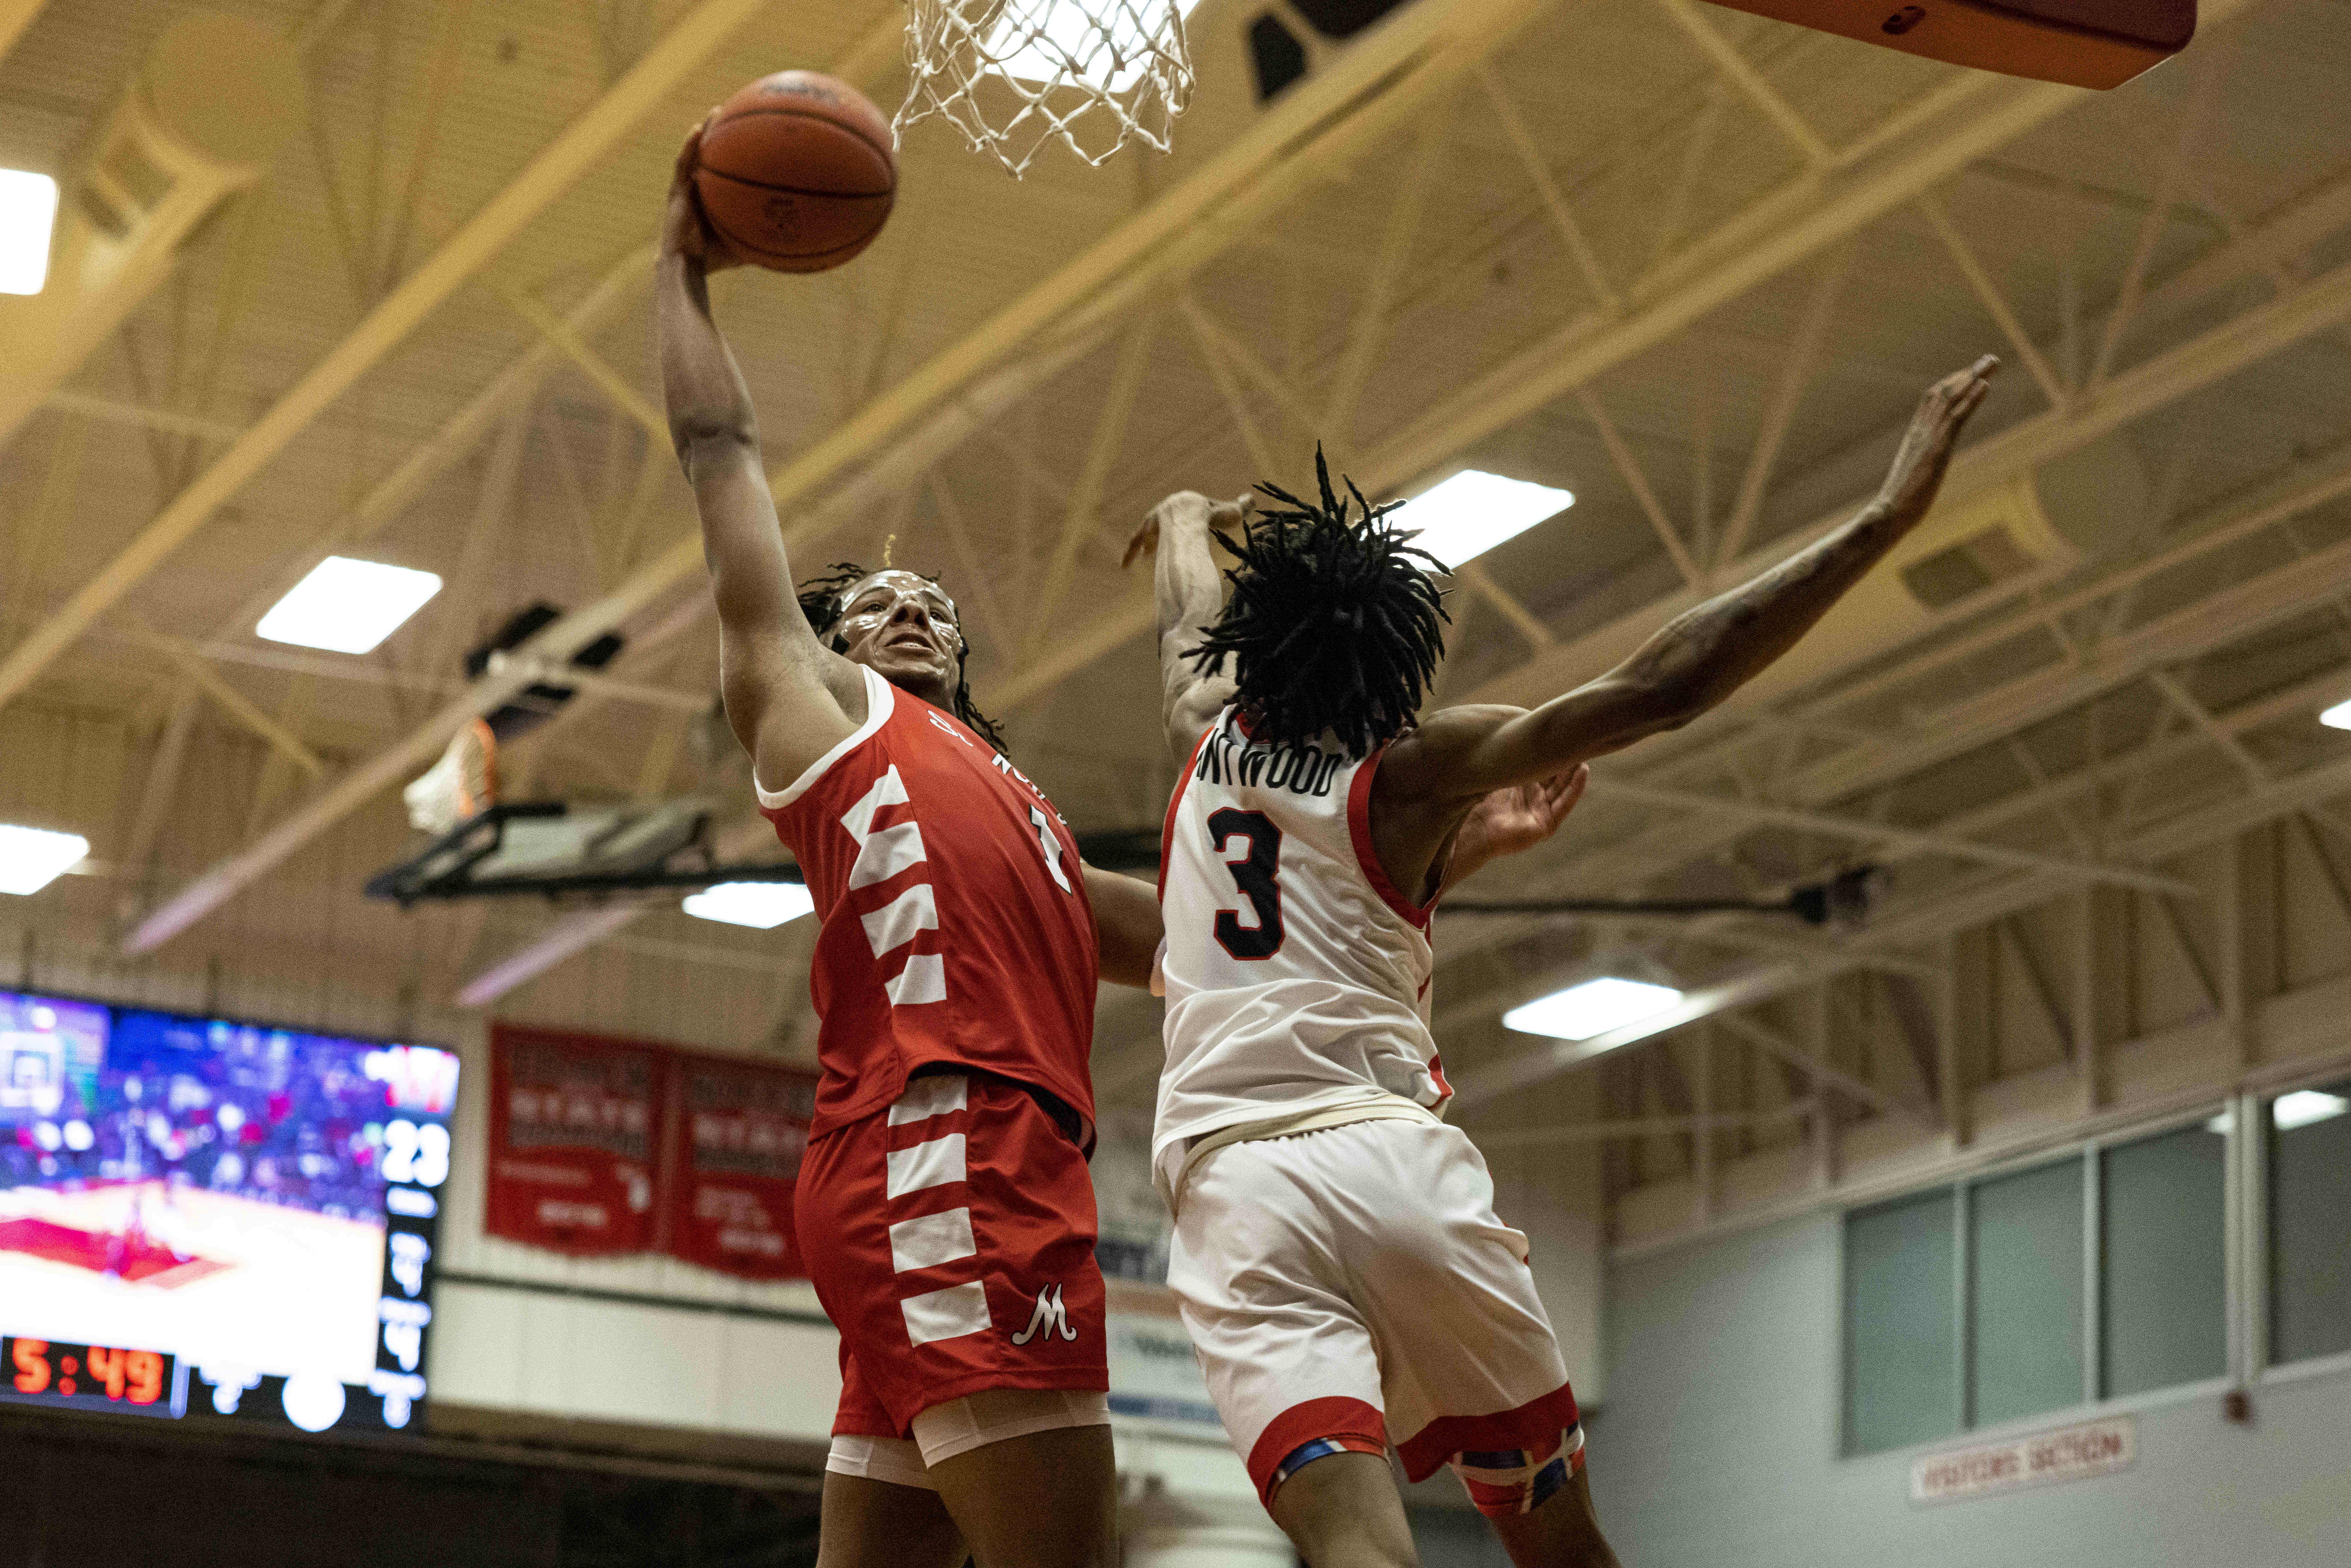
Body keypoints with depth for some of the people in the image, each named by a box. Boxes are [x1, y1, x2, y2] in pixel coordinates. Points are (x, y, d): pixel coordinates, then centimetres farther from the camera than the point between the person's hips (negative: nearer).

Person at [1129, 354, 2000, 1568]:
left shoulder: (1209, 734, 15)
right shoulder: (1412, 770, 6)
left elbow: (1185, 604, 40)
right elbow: (1661, 688, -3)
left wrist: (1188, 517, 65)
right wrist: (1887, 518, -3)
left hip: (1232, 1189, 1)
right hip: (1402, 1165, -1)